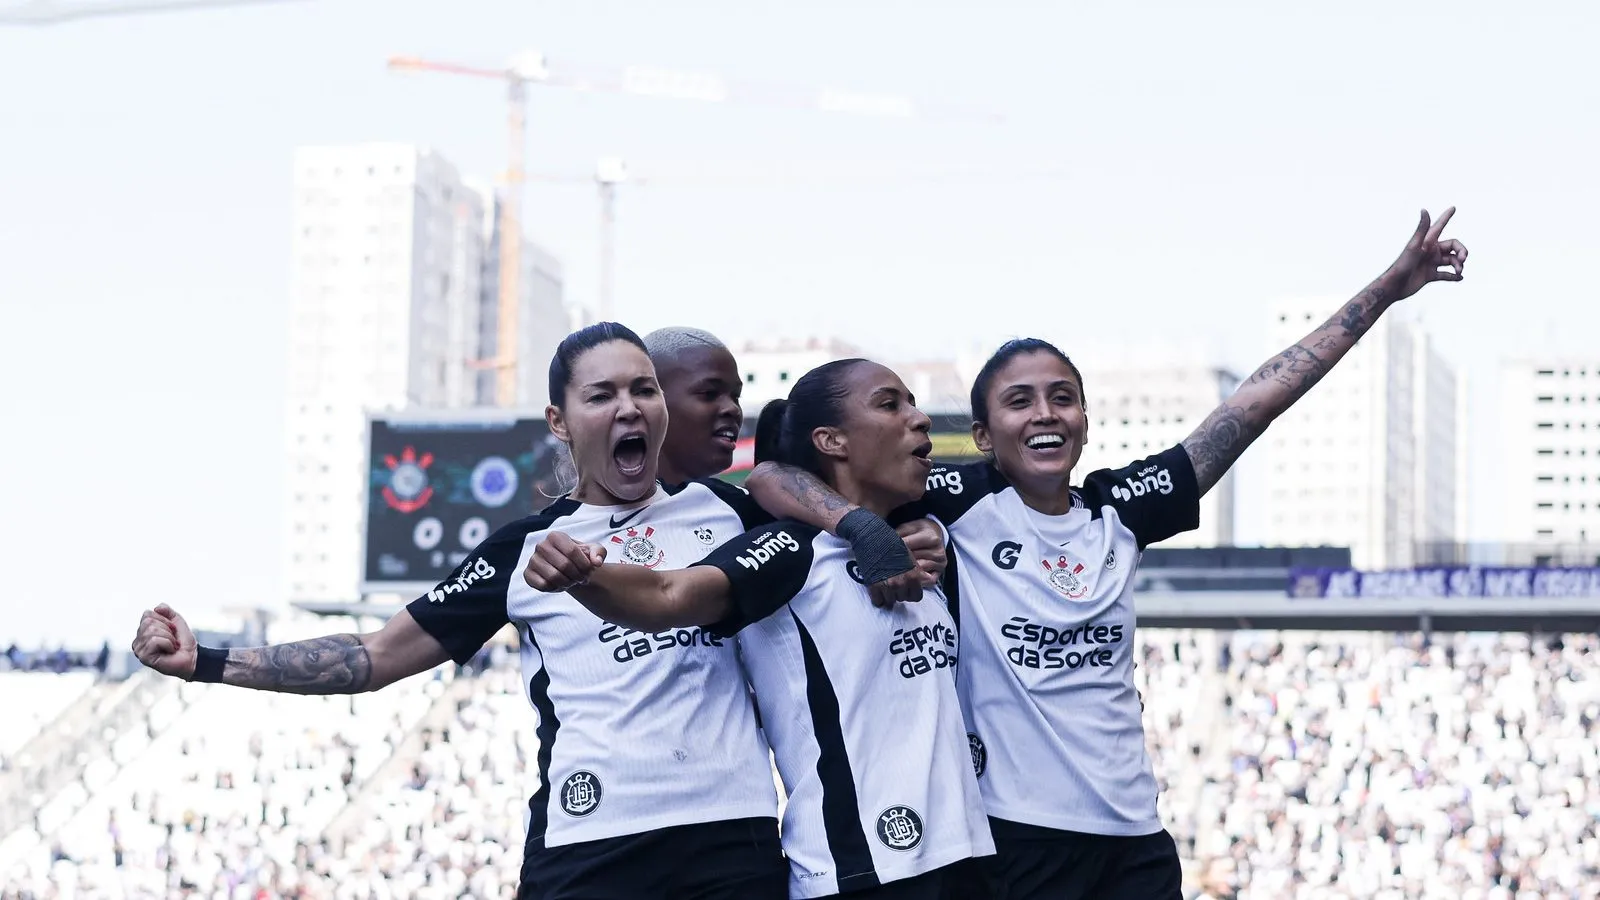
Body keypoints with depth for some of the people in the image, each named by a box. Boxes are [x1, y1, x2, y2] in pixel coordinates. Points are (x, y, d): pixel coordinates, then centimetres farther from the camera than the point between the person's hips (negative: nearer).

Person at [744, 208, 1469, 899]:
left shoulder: (1118, 510, 10)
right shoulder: (962, 506, -3)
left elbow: (1255, 404, 11)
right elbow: (772, 478, -8)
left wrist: (1387, 290, 13)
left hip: (1134, 839, 5)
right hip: (1014, 841, -5)